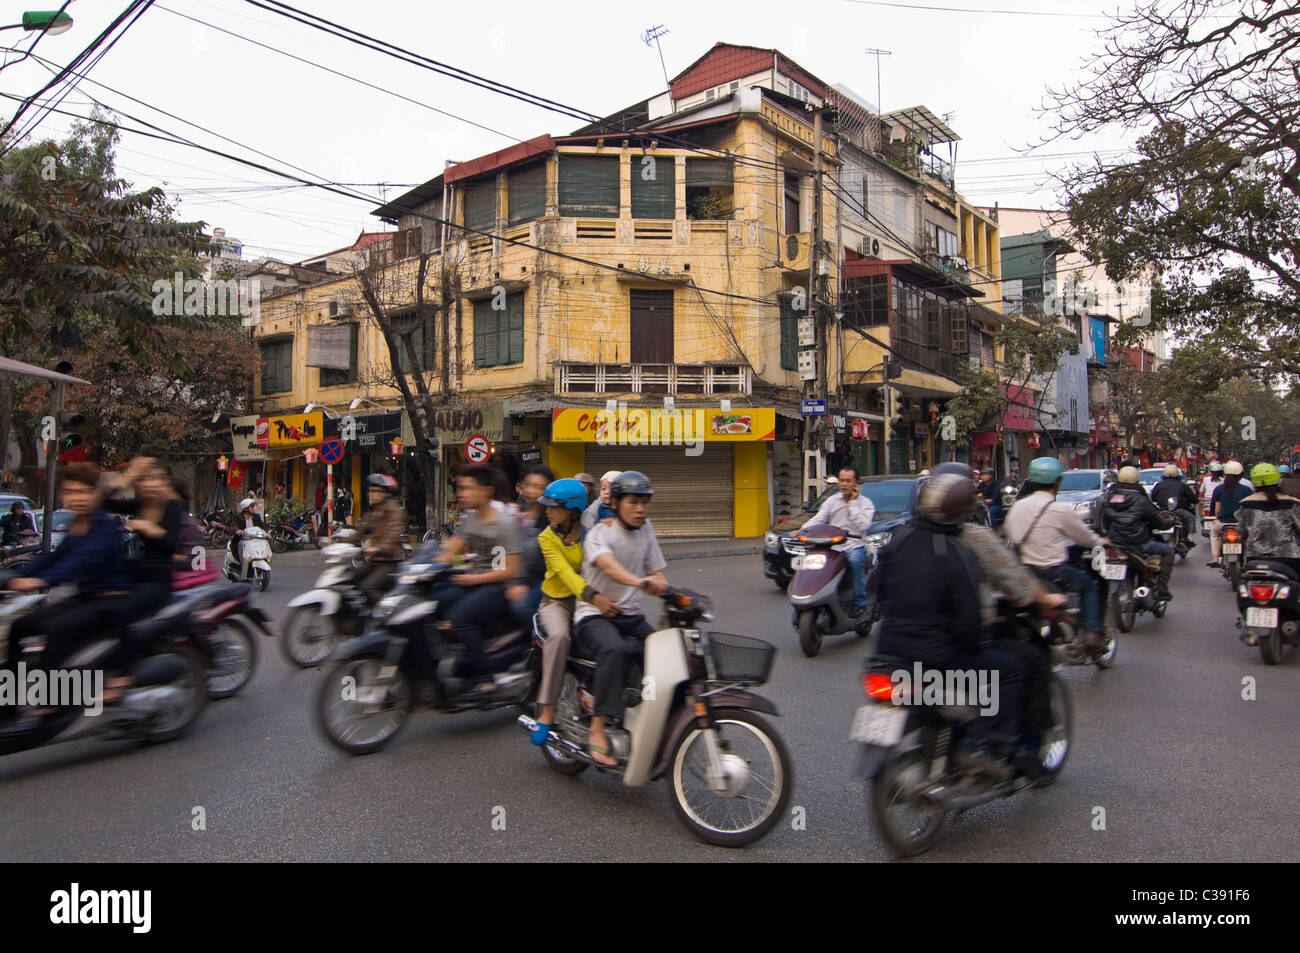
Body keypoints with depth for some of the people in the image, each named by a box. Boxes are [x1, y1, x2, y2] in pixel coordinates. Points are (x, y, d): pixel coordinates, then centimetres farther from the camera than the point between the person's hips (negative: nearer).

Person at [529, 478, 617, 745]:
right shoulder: (547, 538, -7)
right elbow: (566, 573, -22)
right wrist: (594, 597, -38)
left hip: (591, 600, 3)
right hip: (557, 601, -3)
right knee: (559, 637, -34)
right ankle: (547, 711, -29)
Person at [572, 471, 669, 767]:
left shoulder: (645, 530, 12)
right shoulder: (600, 533, -9)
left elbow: (656, 574, 11)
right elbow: (609, 566, -31)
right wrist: (639, 582, -51)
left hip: (631, 616, 6)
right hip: (594, 615, -6)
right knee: (614, 649, -37)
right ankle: (598, 730, -31)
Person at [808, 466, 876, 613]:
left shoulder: (866, 503, 7)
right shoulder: (832, 500, 17)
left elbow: (862, 526, -10)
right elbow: (818, 519, 7)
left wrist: (853, 503, -6)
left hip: (855, 546, -3)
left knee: (855, 559, -37)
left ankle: (860, 603, -25)